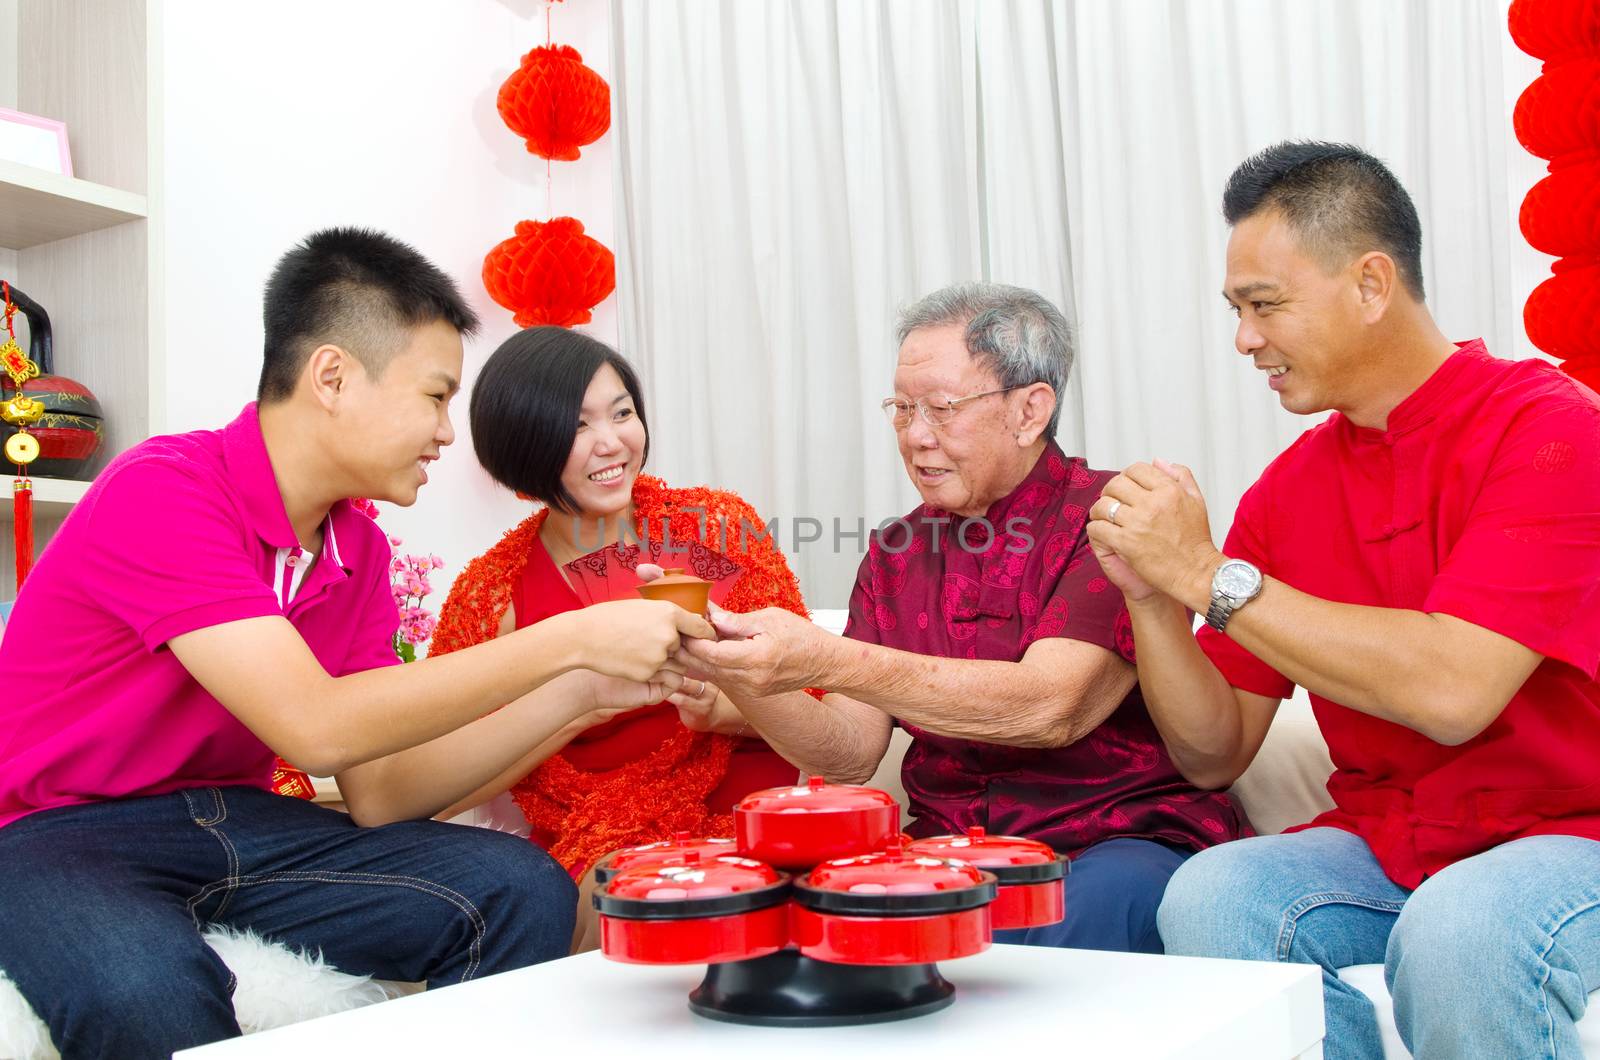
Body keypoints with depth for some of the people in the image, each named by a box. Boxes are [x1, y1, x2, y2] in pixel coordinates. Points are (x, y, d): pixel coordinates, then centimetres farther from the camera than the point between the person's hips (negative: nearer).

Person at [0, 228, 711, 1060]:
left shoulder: (358, 548, 2)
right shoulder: (161, 492, -20)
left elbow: (381, 794, 0)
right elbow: (317, 726, -29)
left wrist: (584, 684, -8)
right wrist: (572, 639, -26)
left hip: (235, 825, 6)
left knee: (523, 892, -13)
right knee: (153, 990, -39)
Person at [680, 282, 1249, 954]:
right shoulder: (894, 553, 12)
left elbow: (1049, 707, -22)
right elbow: (851, 752, 5)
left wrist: (827, 660, -29)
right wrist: (741, 676, -14)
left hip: (1122, 845, -3)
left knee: (1098, 900, -37)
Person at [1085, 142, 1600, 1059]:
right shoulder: (1287, 491, 4)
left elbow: (1452, 691, -26)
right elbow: (1215, 755, 5)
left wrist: (1209, 573, -20)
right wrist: (1152, 598, -12)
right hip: (1377, 844, 4)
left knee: (1457, 933, -34)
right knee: (1208, 897, -23)